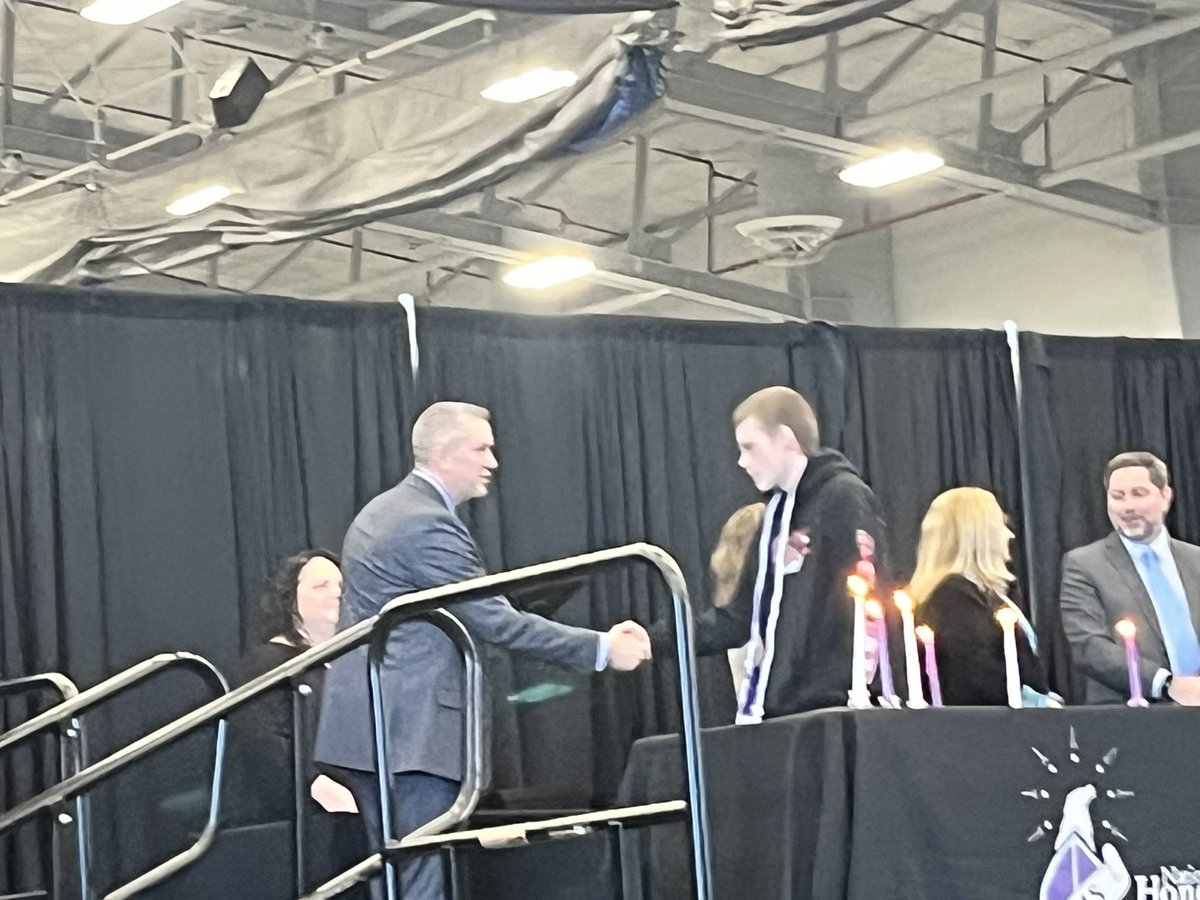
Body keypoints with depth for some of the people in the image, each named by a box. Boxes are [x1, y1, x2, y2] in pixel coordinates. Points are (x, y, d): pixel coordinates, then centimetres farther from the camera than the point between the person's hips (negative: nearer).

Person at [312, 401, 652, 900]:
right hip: (407, 728, -10)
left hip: (371, 724, 11)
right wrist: (600, 648, -17)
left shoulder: (384, 511, 16)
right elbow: (495, 621, -19)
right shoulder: (428, 523, -16)